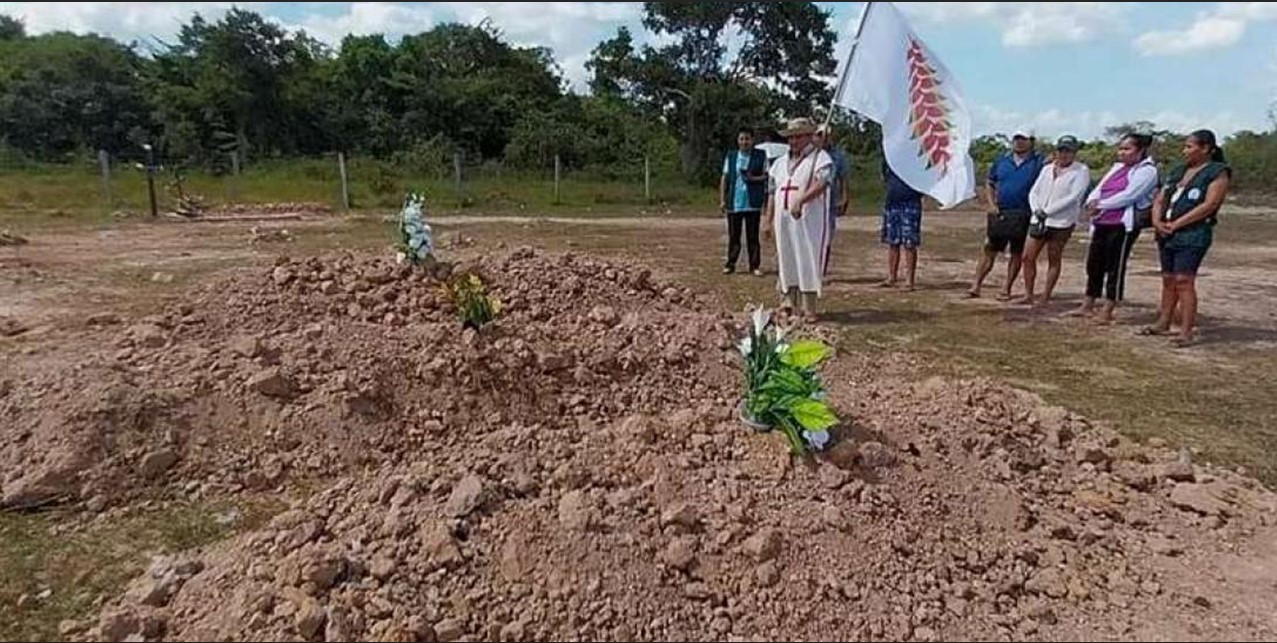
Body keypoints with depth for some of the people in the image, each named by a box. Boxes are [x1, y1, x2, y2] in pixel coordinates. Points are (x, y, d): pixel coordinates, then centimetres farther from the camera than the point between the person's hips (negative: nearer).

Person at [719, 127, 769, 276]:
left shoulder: (761, 156, 4)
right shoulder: (730, 157, 10)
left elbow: (766, 176, 2)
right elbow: (724, 179, 8)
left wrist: (754, 178, -17)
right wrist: (722, 200, 1)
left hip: (753, 203, -2)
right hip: (734, 203, 2)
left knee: (753, 236, 3)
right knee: (733, 236, 6)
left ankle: (755, 265, 8)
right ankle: (730, 264, 12)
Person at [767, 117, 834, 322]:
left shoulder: (820, 158, 0)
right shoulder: (780, 163, 20)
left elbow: (821, 184, -18)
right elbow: (773, 193, 20)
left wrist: (800, 200, -32)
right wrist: (769, 220, 13)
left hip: (809, 219, -6)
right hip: (783, 219, 6)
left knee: (808, 262, -7)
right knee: (786, 261, 8)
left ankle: (809, 309, -4)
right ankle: (790, 302, 17)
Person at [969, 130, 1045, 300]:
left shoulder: (1039, 162, 0)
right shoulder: (1001, 161, 10)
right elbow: (990, 186, 15)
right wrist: (991, 204, 1)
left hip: (1022, 215, -2)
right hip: (1000, 213, 2)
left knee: (1017, 254, 6)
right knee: (990, 250, 4)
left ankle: (1006, 289, 13)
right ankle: (976, 286, 6)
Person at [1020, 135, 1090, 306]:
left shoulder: (1081, 171, -4)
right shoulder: (1047, 169, 13)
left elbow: (1074, 197, -15)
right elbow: (1034, 192, 10)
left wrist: (1047, 211, -17)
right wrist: (1037, 210, -9)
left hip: (1061, 222, -5)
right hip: (1038, 220, 5)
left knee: (1054, 260, 2)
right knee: (1028, 257, 1)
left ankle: (1045, 297, 8)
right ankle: (1028, 294, 9)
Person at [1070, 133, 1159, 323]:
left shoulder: (1147, 170, -4)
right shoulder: (1117, 167, 20)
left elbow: (1128, 196, -16)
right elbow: (1098, 189, 13)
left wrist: (1101, 205, -11)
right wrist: (1092, 202, -9)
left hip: (1123, 224, -8)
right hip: (1101, 223, 8)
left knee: (1115, 267, -3)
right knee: (1094, 265, 10)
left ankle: (1107, 311, 1)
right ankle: (1087, 306, 19)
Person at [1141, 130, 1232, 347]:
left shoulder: (1218, 172, -2)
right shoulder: (1178, 171, 19)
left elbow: (1209, 205, -13)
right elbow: (1160, 200, 16)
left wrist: (1176, 224, -16)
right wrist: (1157, 220, -3)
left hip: (1193, 234, -7)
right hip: (1167, 234, 7)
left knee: (1184, 280, -12)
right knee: (1168, 279, 10)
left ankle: (1187, 331, -11)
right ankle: (1163, 323, 18)